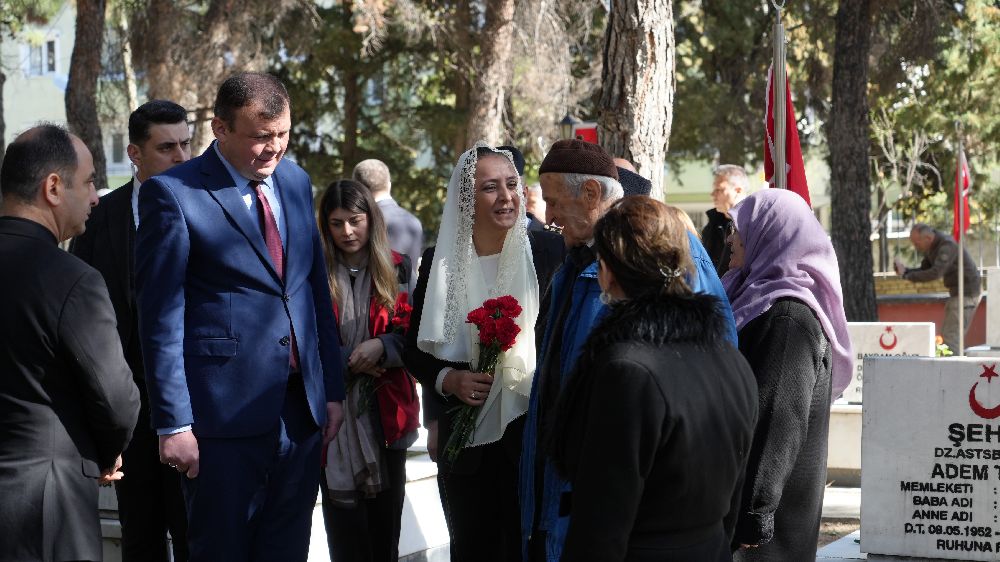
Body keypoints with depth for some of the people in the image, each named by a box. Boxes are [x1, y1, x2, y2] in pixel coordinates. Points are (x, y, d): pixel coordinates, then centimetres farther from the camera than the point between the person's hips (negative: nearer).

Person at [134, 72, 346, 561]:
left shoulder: (296, 182, 11)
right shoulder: (173, 193, -8)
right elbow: (161, 318, -10)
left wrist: (332, 389, 13)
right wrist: (173, 423, -13)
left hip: (301, 408, 6)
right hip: (224, 411, -6)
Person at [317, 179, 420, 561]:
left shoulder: (396, 269, 5)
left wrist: (381, 346, -14)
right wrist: (351, 359, -10)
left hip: (385, 410, 1)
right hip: (334, 409, -1)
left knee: (385, 518, 6)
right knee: (344, 525, 1)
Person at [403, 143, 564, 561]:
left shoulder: (548, 251, -4)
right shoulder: (440, 261, 2)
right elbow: (415, 348, 9)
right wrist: (447, 379, -9)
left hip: (533, 433, -2)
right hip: (465, 438, 2)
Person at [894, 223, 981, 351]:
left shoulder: (947, 246, -25)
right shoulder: (931, 247, 6)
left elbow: (935, 273, -35)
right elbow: (924, 271, 10)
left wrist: (907, 276, -28)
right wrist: (905, 270, -9)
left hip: (967, 293, -10)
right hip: (957, 292, 10)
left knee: (951, 337, -13)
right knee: (946, 336, 10)